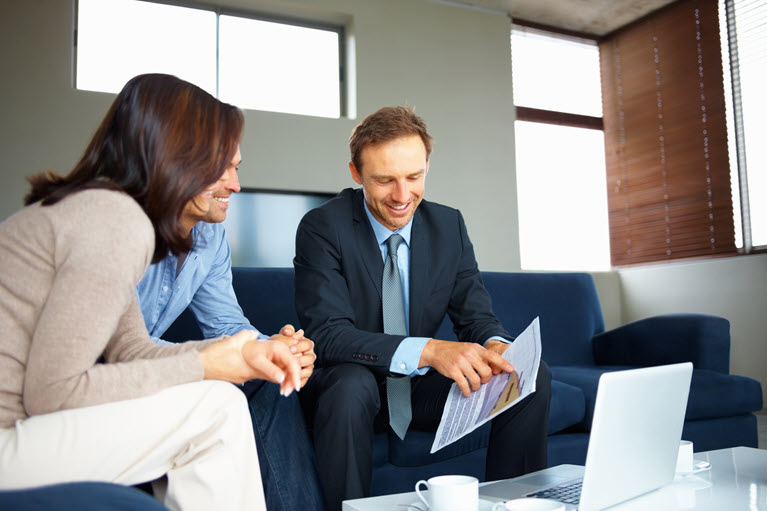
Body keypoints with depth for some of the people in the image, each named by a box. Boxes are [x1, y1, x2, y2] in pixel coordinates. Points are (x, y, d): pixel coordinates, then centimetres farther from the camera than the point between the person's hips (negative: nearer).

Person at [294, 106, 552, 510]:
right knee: (351, 382, -37)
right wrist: (427, 350, -38)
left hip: (422, 390, 4)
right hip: (346, 388, -4)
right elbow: (326, 335, -25)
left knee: (533, 376, -12)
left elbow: (476, 315, 0)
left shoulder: (449, 225, 0)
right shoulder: (323, 228, -15)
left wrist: (495, 346, -26)